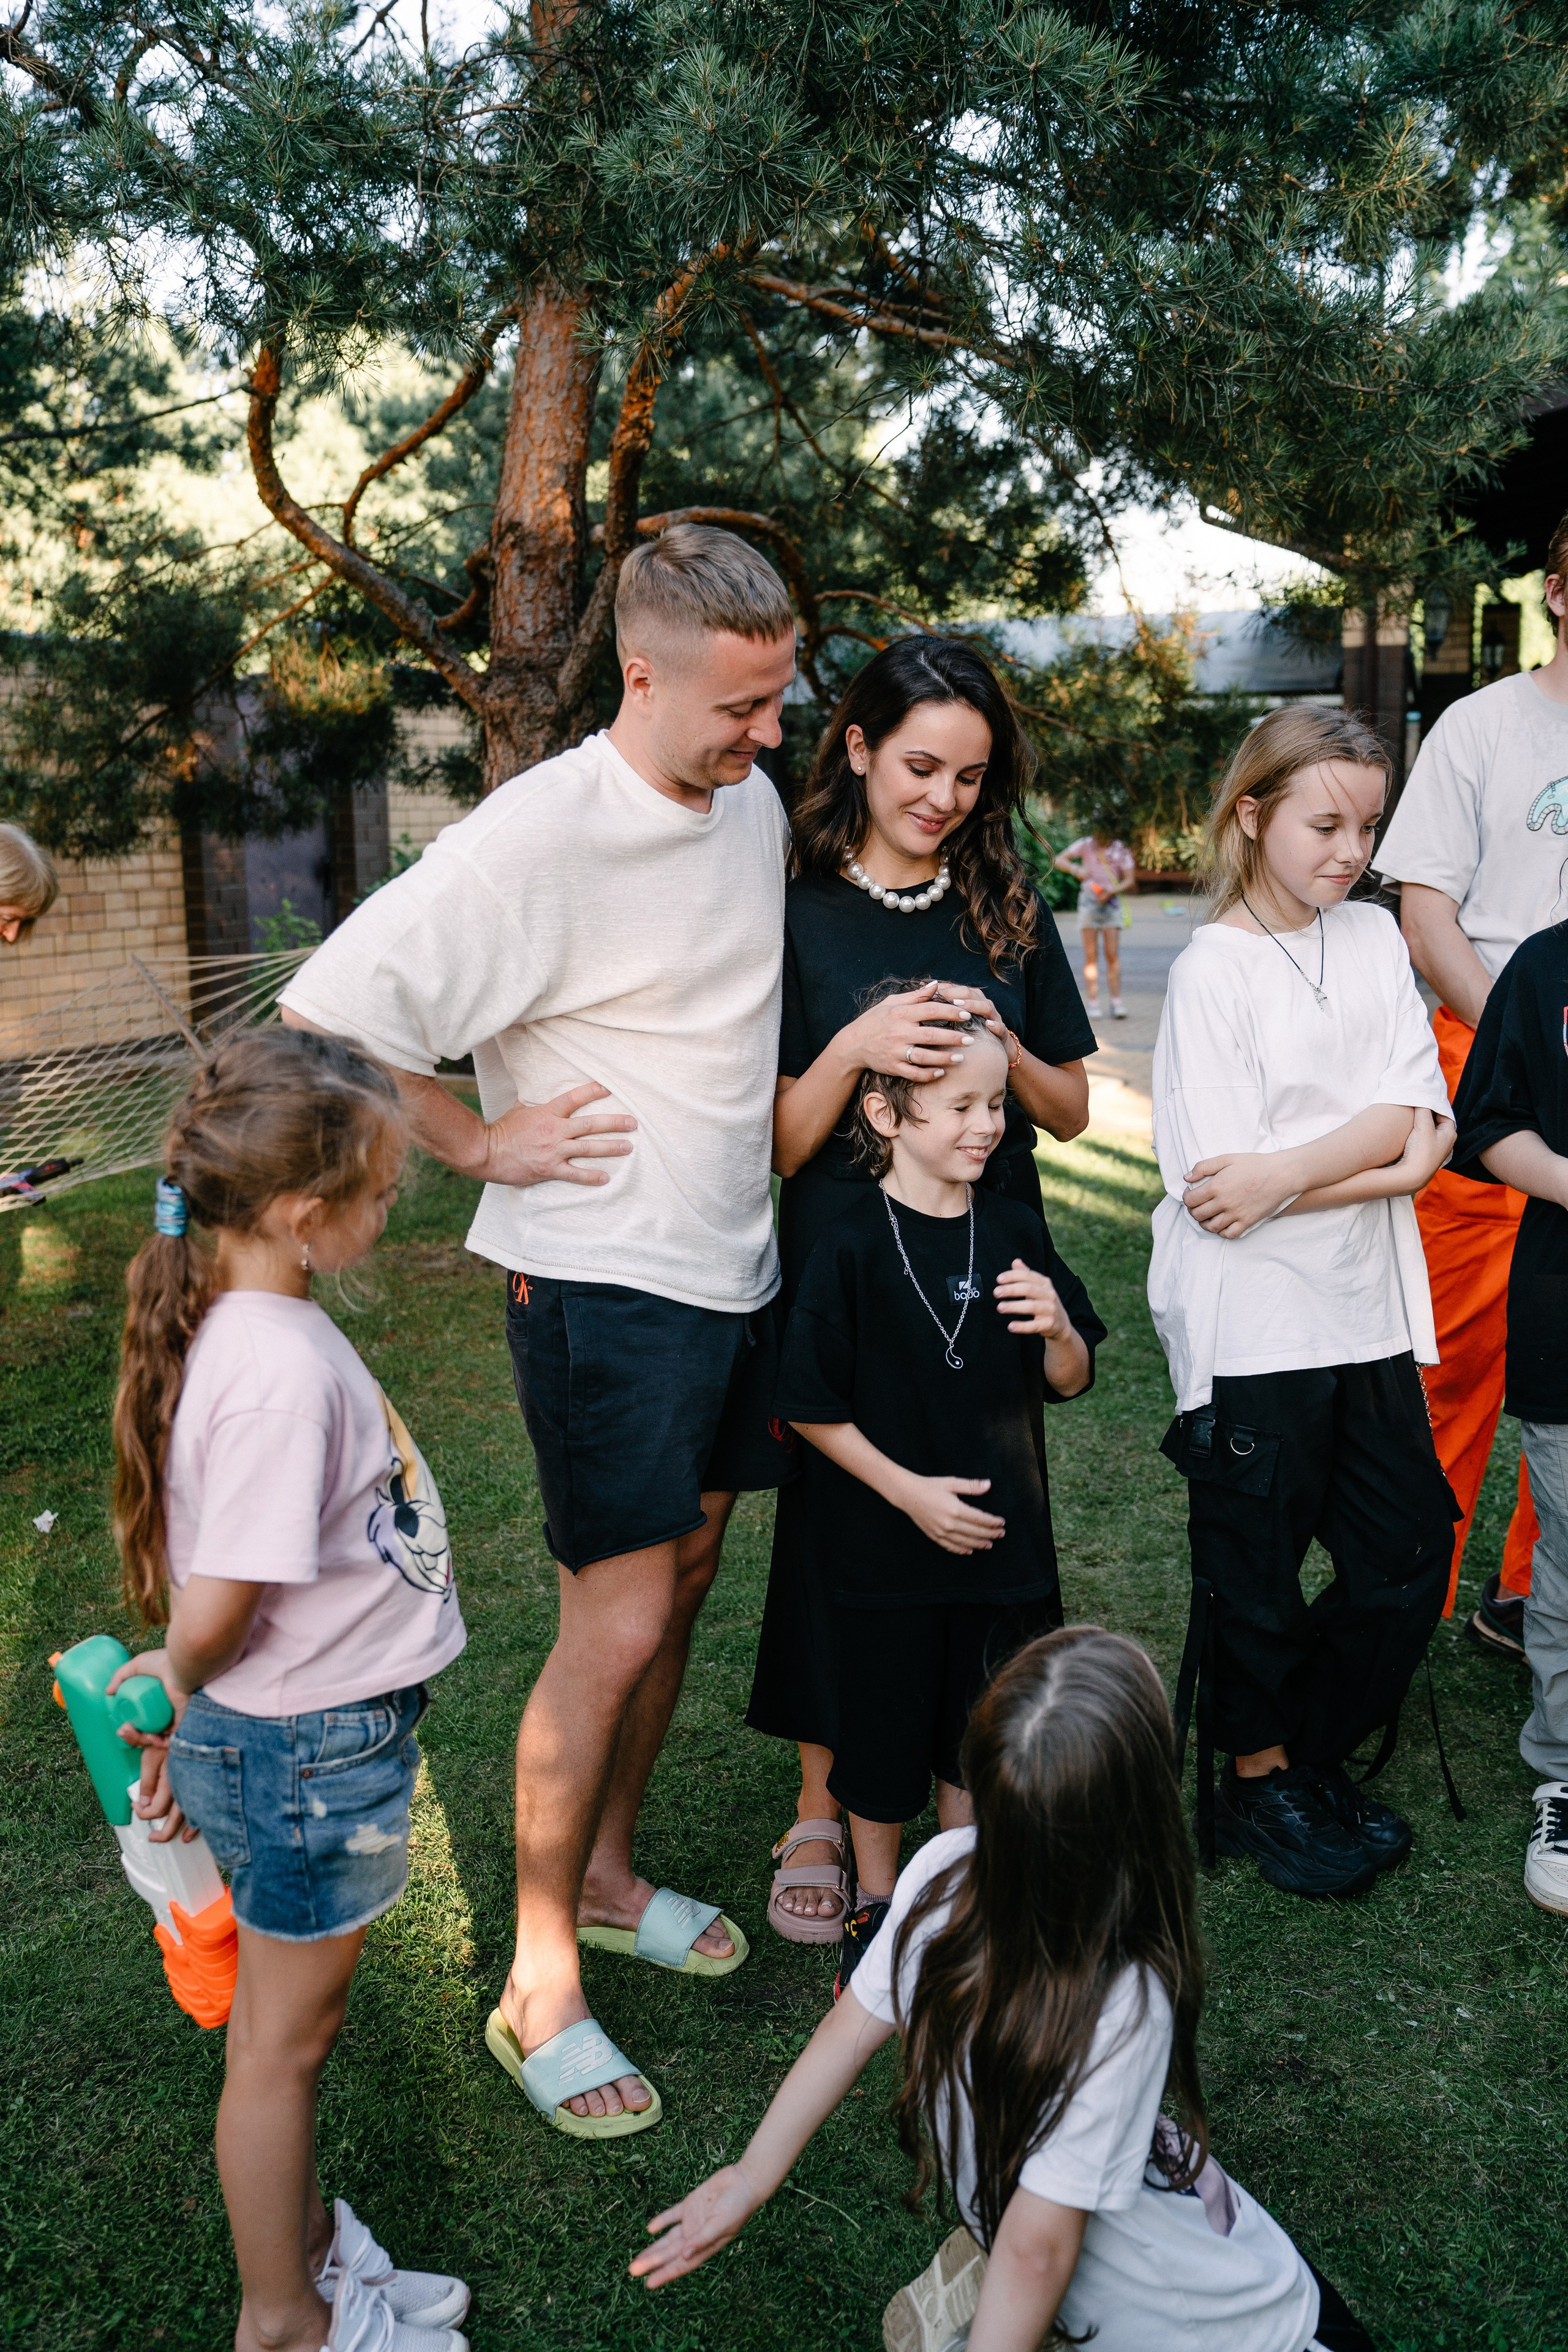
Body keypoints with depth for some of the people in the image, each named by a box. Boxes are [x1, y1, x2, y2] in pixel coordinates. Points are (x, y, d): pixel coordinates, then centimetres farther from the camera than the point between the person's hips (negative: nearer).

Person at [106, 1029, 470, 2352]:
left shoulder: (246, 1318, -2)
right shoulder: (285, 1372, -31)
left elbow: (200, 1572, 6)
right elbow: (215, 1617, -27)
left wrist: (190, 1712, 10)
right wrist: (177, 1695, -6)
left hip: (302, 1740, 8)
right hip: (314, 1747, -8)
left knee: (281, 2018, 25)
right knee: (286, 2042, 14)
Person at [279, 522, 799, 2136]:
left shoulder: (755, 804, 4)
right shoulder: (538, 837, -20)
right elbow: (323, 1018, -21)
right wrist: (483, 1146, -15)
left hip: (733, 1267, 8)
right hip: (599, 1277, -8)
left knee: (680, 1581, 17)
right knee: (617, 1626, -5)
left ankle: (607, 1874, 37)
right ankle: (536, 1990, 14)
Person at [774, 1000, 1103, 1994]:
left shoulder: (1014, 1231, -2)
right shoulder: (853, 1248, -15)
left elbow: (1069, 1383, 4)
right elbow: (811, 1407, -12)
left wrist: (1057, 1329, -17)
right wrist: (910, 1492, -15)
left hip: (1002, 1533, 4)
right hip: (886, 1542, -4)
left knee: (978, 1726, 18)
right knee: (887, 1724, 12)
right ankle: (878, 1900, 34)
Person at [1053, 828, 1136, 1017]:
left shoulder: (1121, 850, -2)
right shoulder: (1086, 845, -3)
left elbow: (1128, 879, 0)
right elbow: (1058, 860, -6)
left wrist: (1111, 892, -17)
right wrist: (1075, 869, -26)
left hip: (1110, 902, 0)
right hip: (1088, 901, 0)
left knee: (1113, 955, -6)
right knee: (1091, 956, -3)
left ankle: (1116, 1003, -6)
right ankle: (1093, 1004, -4)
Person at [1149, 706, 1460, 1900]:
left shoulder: (1374, 939, 7)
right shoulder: (1211, 970, -9)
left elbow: (1415, 1119, -5)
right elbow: (1221, 1190, -15)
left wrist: (1287, 1173, -20)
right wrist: (1384, 1162, -13)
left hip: (1369, 1311, 6)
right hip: (1254, 1323, -5)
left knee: (1410, 1551, 12)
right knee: (1258, 1571, 10)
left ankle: (1317, 1754, 33)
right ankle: (1258, 1781, 31)